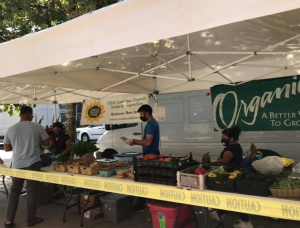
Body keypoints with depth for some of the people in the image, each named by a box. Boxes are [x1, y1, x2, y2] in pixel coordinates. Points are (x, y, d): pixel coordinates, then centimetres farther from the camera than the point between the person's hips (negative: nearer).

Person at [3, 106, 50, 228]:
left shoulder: (11, 129, 1)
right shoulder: (37, 127, -7)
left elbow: (6, 148, 6)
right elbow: (47, 142, -1)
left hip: (17, 164, 3)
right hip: (33, 164, -3)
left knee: (14, 191, 16)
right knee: (32, 191, 7)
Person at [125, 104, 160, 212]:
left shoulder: (151, 124, -15)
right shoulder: (153, 123, 17)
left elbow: (148, 142, -23)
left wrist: (134, 141, -14)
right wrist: (135, 142, 13)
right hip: (153, 154, 10)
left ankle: (140, 205, -2)